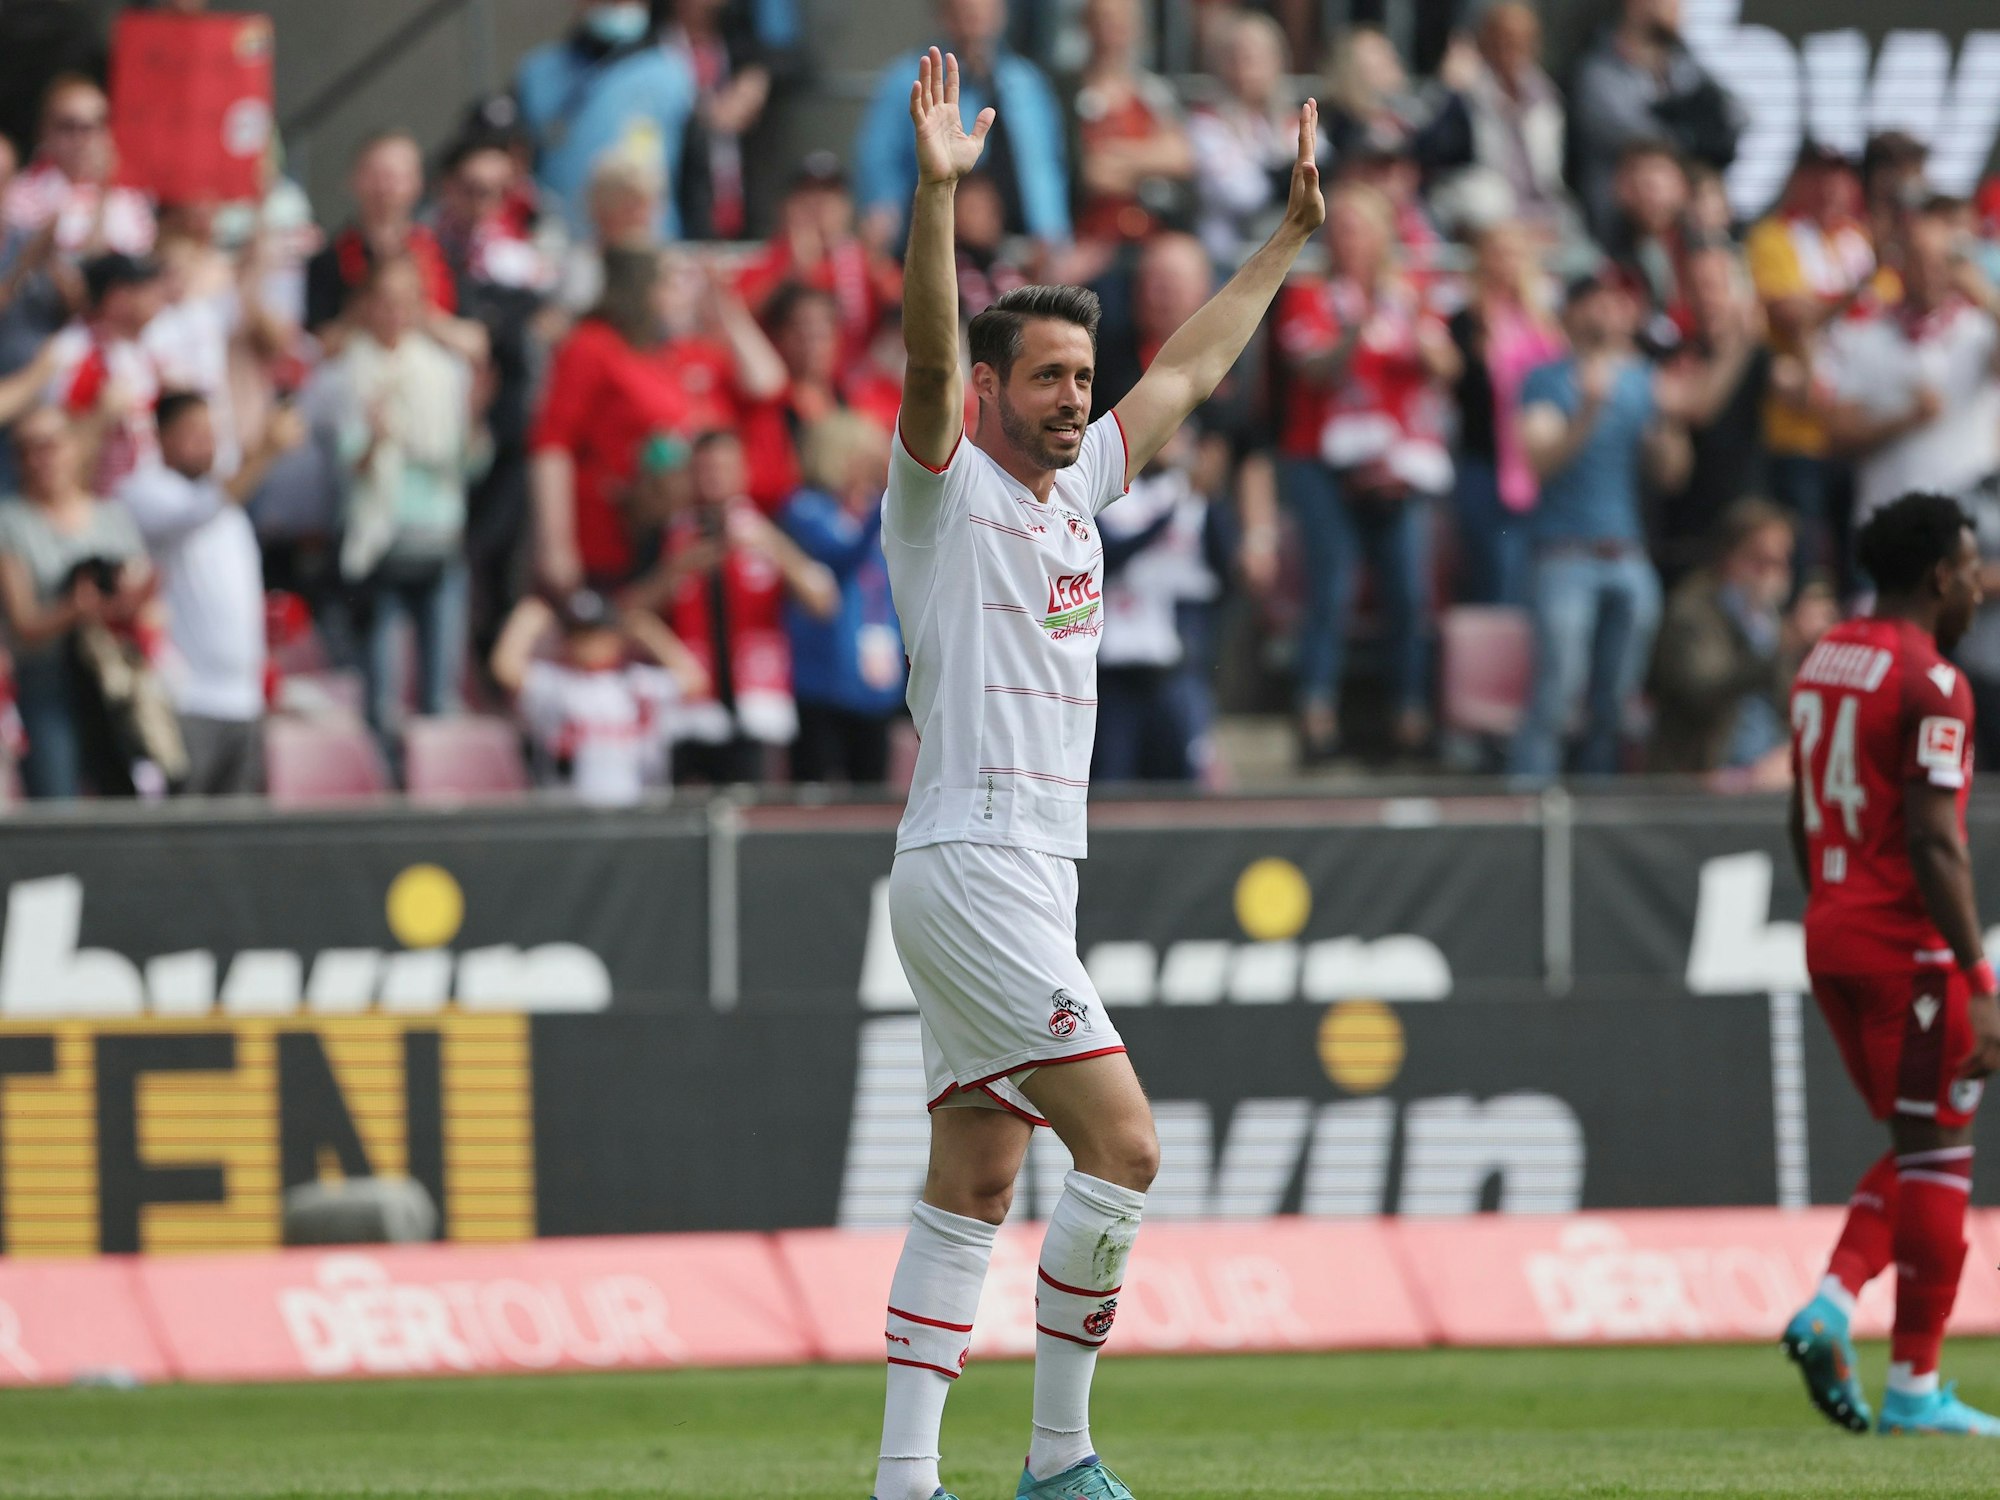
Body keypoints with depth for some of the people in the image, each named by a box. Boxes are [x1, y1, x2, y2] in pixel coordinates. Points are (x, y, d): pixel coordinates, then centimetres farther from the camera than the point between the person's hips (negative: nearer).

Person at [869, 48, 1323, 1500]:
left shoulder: (1077, 488, 16)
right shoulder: (948, 489, -6)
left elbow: (1192, 367, 28)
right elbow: (930, 360, -24)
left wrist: (1293, 234, 32)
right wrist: (937, 193, -37)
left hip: (1030, 875, 9)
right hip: (970, 869, -9)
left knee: (975, 1185, 6)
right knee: (1122, 1143, -13)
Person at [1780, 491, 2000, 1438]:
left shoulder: (1822, 664, 12)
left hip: (1830, 933, 8)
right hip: (1909, 941, -8)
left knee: (1919, 1149, 17)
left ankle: (1830, 1307, 0)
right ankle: (1914, 1387, 2)